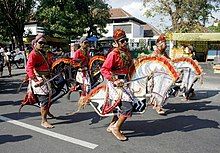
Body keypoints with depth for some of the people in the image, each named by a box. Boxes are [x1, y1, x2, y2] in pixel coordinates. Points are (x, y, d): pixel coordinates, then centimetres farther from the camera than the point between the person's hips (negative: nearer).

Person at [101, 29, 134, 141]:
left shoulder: (126, 52, 9)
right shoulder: (113, 54, -16)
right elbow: (104, 69, -19)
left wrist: (128, 78, 18)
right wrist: (114, 80, -26)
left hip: (124, 81, 9)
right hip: (116, 82, -9)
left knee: (121, 106, 16)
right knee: (128, 106, -13)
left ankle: (112, 125, 35)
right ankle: (116, 128, 4)